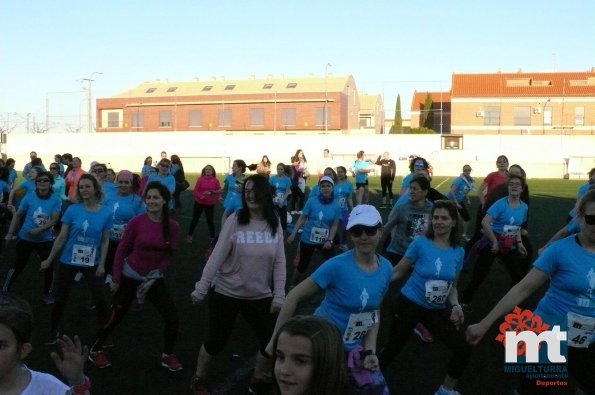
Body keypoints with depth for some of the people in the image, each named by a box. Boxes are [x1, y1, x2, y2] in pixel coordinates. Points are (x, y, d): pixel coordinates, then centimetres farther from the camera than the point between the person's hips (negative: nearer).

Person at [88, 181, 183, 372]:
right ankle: (95, 350, 32)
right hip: (130, 276, -2)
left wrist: (153, 279, -9)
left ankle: (168, 356, 20)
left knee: (172, 317, -2)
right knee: (115, 317, 7)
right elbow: (121, 250, -7)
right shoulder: (136, 222, -15)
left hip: (154, 278, 3)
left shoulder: (173, 226, -8)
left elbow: (168, 256, -2)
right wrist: (116, 279, -5)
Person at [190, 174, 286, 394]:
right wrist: (201, 287, -13)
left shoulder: (274, 224, -3)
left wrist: (279, 295, -5)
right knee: (216, 341, 9)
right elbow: (217, 256, -12)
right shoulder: (235, 220, -12)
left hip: (260, 296, 3)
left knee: (270, 341, 8)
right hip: (226, 293, -3)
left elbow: (279, 262, -1)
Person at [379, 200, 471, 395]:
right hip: (410, 304, -4)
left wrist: (455, 306, -7)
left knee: (463, 350, 1)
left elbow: (452, 286, 10)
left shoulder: (459, 252, -2)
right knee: (392, 349, 3)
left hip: (438, 309, 4)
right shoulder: (420, 243, -14)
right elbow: (398, 272, -8)